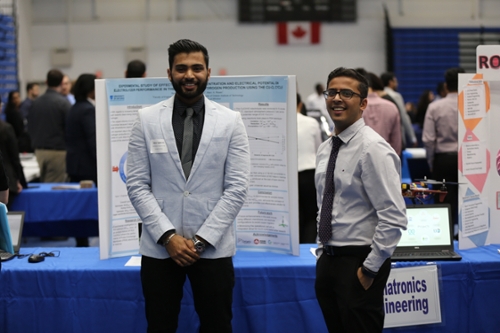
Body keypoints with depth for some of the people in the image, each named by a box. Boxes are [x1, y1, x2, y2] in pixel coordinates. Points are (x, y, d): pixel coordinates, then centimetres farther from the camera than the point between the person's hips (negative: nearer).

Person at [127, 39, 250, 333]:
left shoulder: (230, 121, 0)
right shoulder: (147, 119, 2)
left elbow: (237, 188, -4)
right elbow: (137, 185, -1)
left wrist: (202, 239, -10)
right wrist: (167, 235, -11)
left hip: (213, 248, 0)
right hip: (159, 247, 1)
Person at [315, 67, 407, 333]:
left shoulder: (372, 149, -15)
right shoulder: (325, 149, 11)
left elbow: (394, 218, -20)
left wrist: (370, 269, -18)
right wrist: (322, 252, 14)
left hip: (359, 263, -8)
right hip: (328, 261, 8)